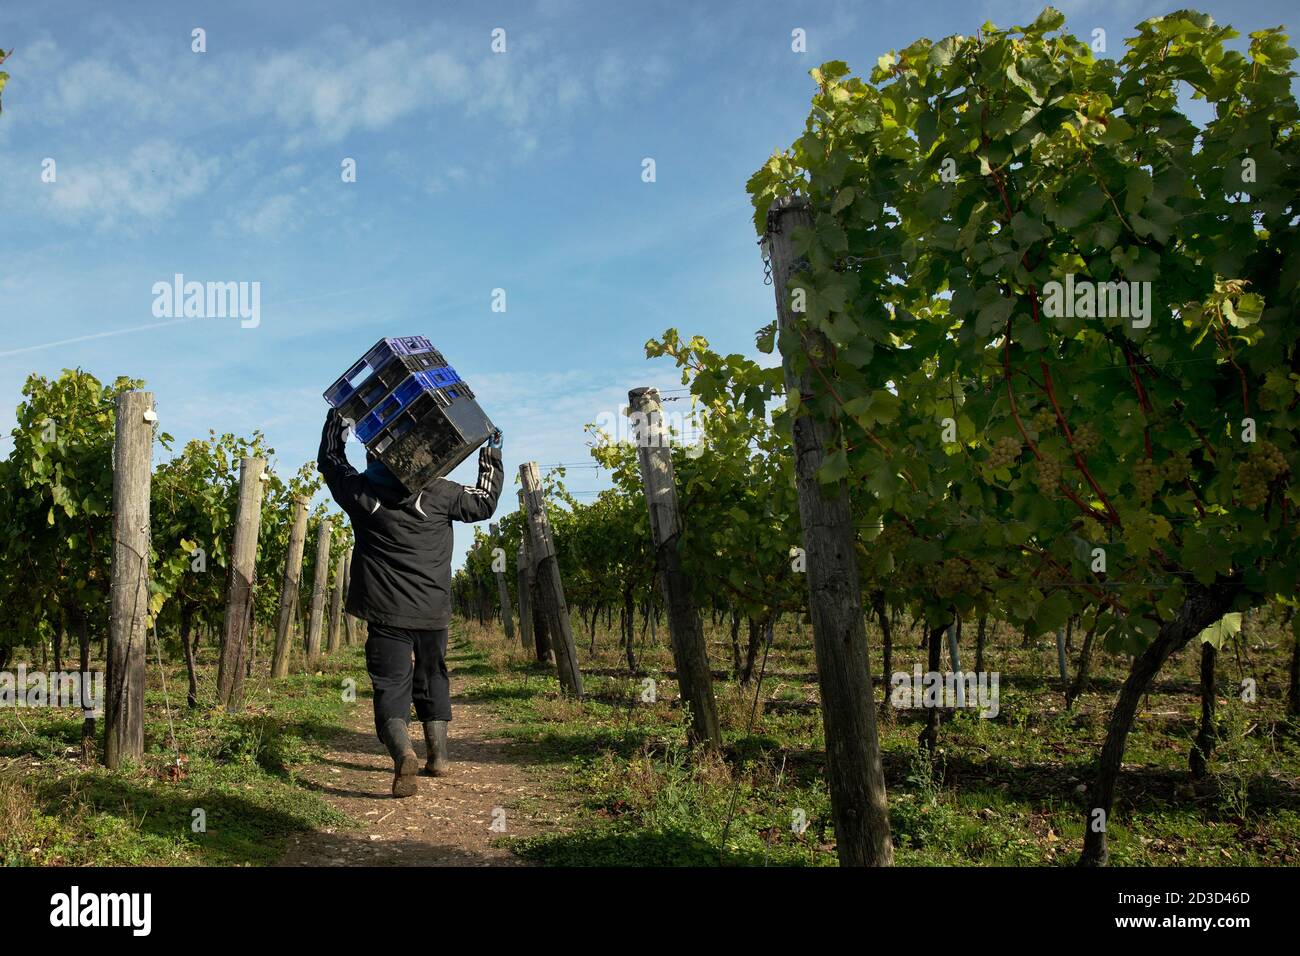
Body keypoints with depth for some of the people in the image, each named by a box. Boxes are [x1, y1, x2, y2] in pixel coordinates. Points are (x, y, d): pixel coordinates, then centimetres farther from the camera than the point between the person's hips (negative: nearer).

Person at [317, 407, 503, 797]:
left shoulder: (359, 492, -3)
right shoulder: (439, 493, -5)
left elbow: (329, 459, 16)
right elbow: (485, 502, 11)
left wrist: (337, 416, 26)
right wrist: (492, 456, 20)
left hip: (386, 613, -2)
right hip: (433, 610, 2)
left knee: (391, 684, -4)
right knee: (432, 678, 20)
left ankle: (403, 752, -28)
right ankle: (438, 754, 25)